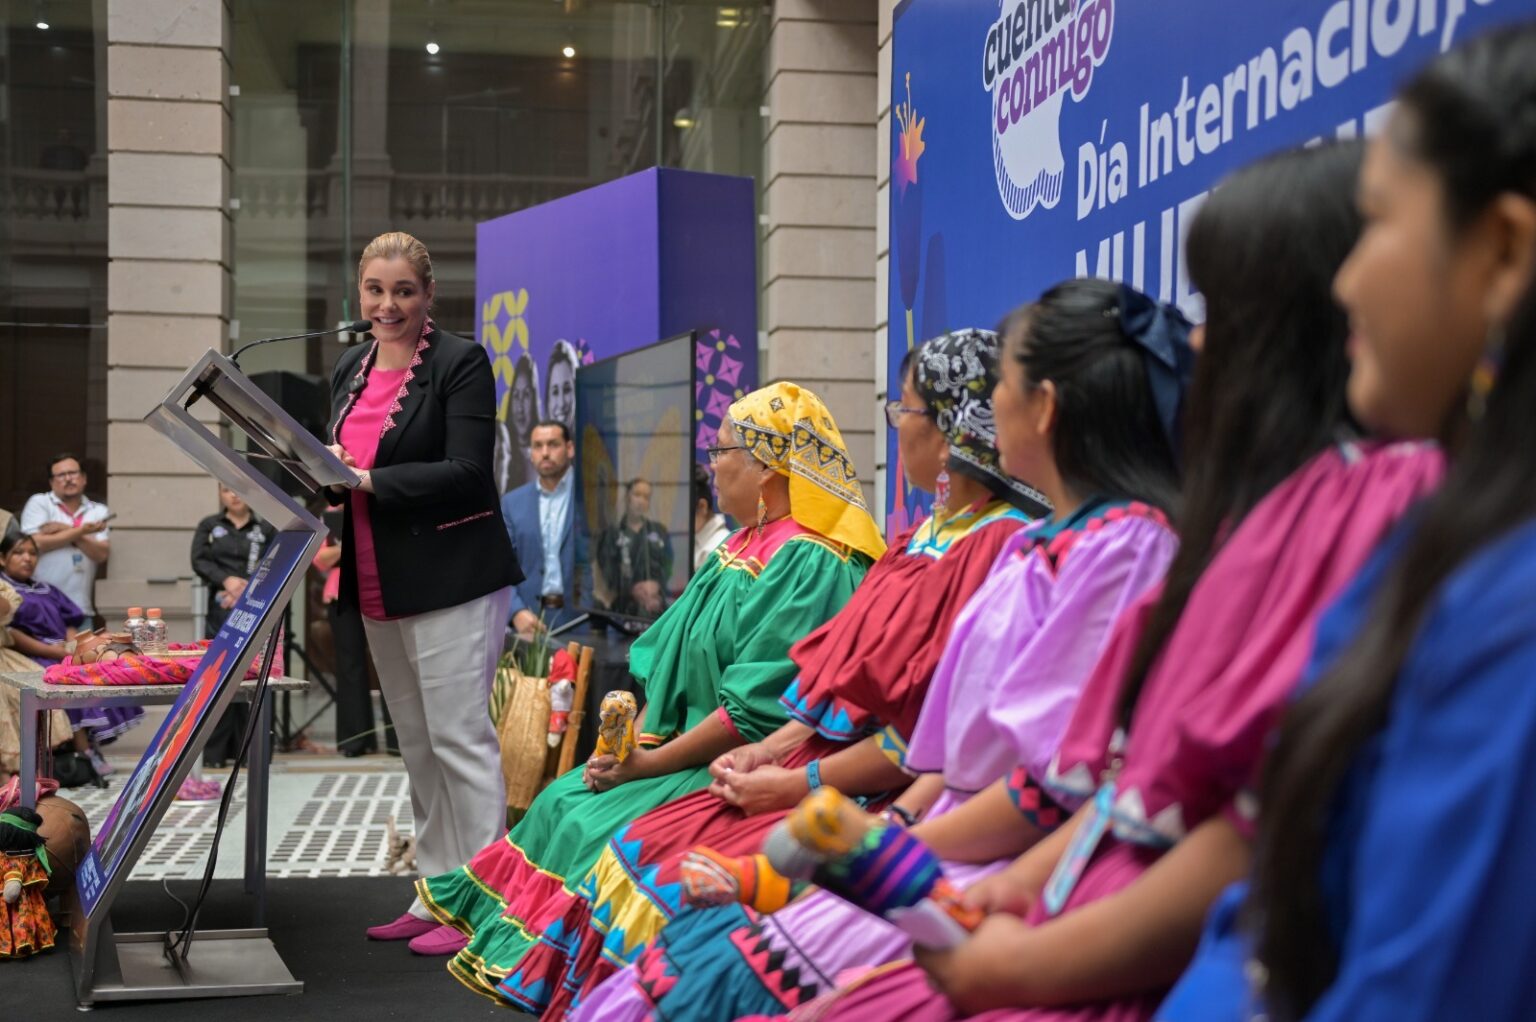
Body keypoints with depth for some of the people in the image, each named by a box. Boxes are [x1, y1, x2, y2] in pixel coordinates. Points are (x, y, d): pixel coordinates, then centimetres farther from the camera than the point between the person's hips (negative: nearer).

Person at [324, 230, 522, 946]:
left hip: (451, 582, -8)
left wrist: (368, 480, -22)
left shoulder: (460, 363, -8)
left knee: (459, 740, -6)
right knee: (415, 746, 13)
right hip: (379, 588, 8)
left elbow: (466, 471, -17)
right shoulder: (350, 371, 14)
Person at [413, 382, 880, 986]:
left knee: (598, 828, -19)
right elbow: (671, 662, 14)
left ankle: (527, 967, -4)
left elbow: (755, 712, -23)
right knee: (563, 804, 2)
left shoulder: (809, 564, -19)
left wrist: (647, 764, -19)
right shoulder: (741, 549, 13)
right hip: (687, 754, 10)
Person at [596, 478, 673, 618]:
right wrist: (633, 590, -15)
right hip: (624, 605, -2)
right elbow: (608, 572, 0)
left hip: (656, 605, 2)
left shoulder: (660, 531, 17)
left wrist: (656, 585, -11)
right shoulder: (611, 533, 8)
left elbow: (667, 566, 9)